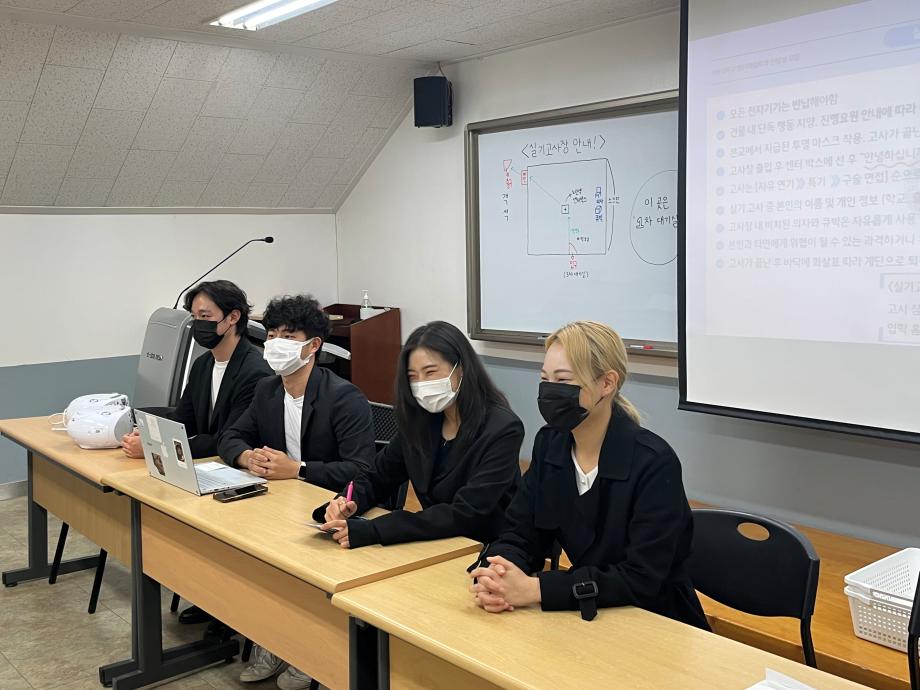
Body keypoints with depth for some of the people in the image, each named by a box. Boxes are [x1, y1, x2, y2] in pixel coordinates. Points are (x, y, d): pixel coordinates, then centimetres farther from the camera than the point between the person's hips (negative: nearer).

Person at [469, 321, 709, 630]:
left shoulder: (653, 463, -20)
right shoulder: (549, 444, -2)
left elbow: (641, 579, -24)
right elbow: (521, 535, -2)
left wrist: (535, 589, -30)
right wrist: (496, 580, -24)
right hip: (587, 616, 5)